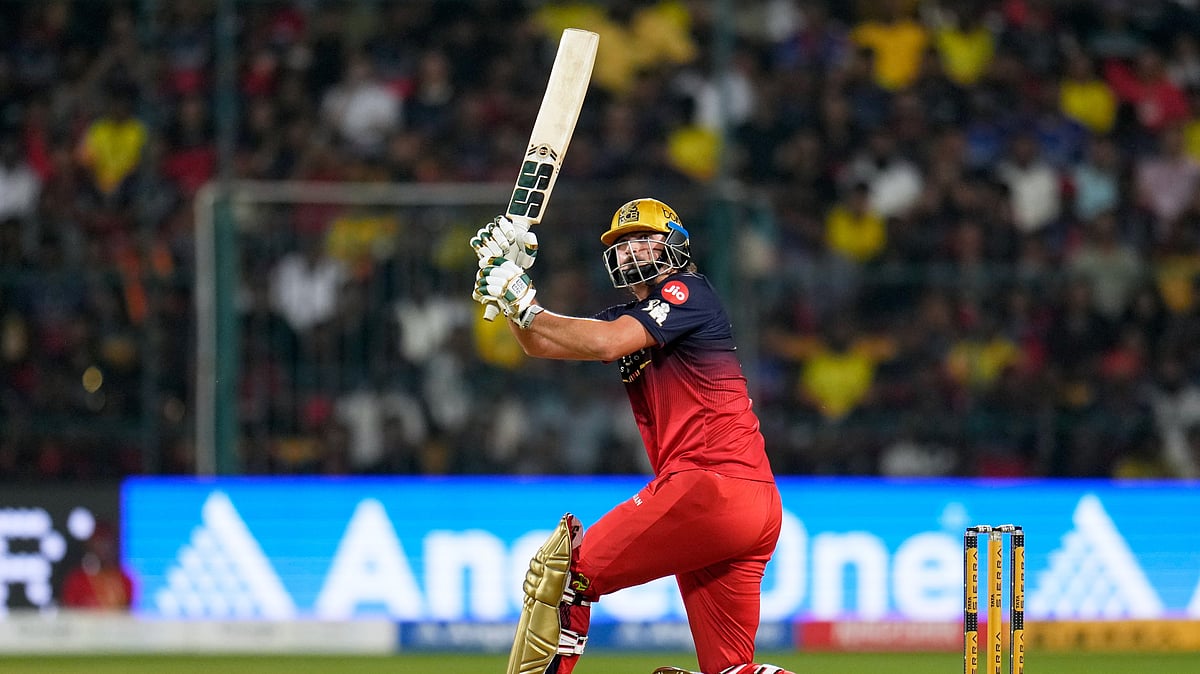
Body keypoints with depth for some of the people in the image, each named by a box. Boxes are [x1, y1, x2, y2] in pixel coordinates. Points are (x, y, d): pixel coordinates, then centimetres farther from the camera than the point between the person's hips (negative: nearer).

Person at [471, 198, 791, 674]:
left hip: (712, 485, -10)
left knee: (561, 569, -7)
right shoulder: (630, 316, 25)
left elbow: (606, 342, -16)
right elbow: (541, 344, 20)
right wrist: (507, 282, 6)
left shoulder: (687, 292, -1)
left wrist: (524, 305, -9)